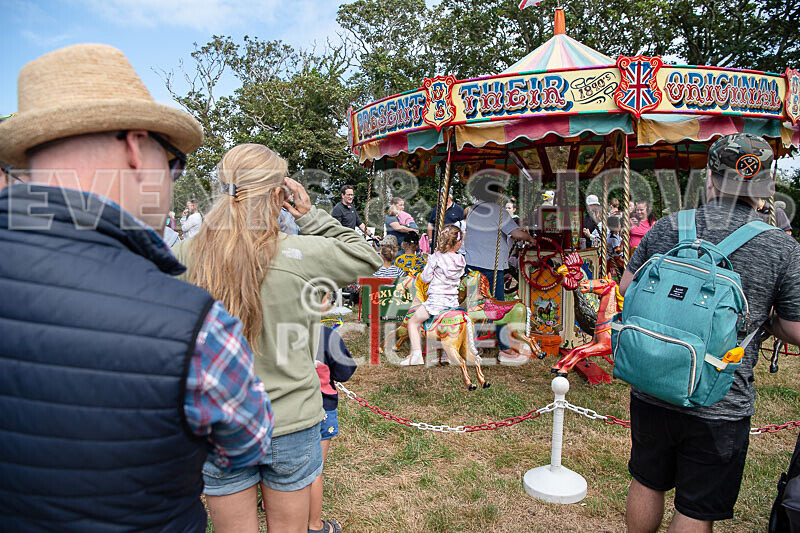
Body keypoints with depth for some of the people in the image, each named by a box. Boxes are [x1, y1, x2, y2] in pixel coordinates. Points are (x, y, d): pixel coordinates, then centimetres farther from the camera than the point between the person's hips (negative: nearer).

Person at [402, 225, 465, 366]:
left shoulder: (436, 258, -12)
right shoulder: (461, 260, 1)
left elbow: (425, 278, -6)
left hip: (436, 301, -5)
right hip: (453, 302, 5)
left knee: (413, 322, 10)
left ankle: (416, 354, -3)